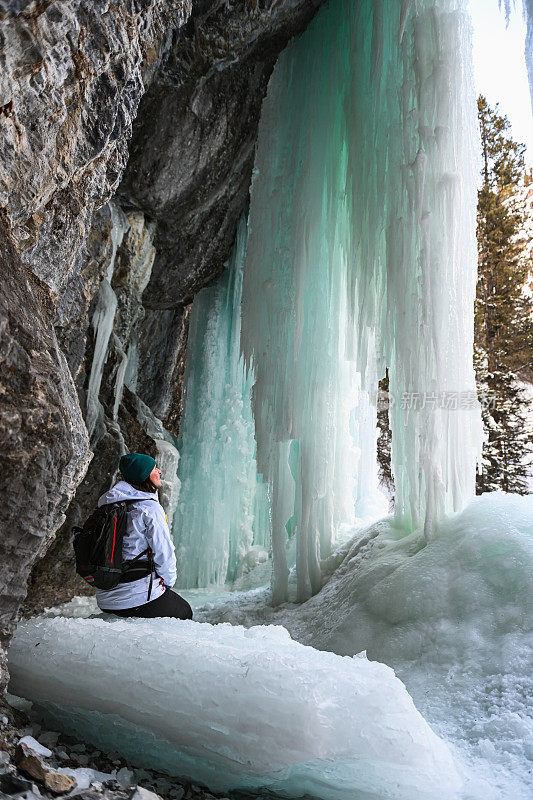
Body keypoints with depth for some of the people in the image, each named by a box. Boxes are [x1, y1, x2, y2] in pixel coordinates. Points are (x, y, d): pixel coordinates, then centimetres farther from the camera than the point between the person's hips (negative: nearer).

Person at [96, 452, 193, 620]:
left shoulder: (109, 505, 8)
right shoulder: (150, 508, -16)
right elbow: (164, 554, -16)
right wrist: (168, 580, 5)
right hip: (138, 598, -7)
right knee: (186, 612, 17)